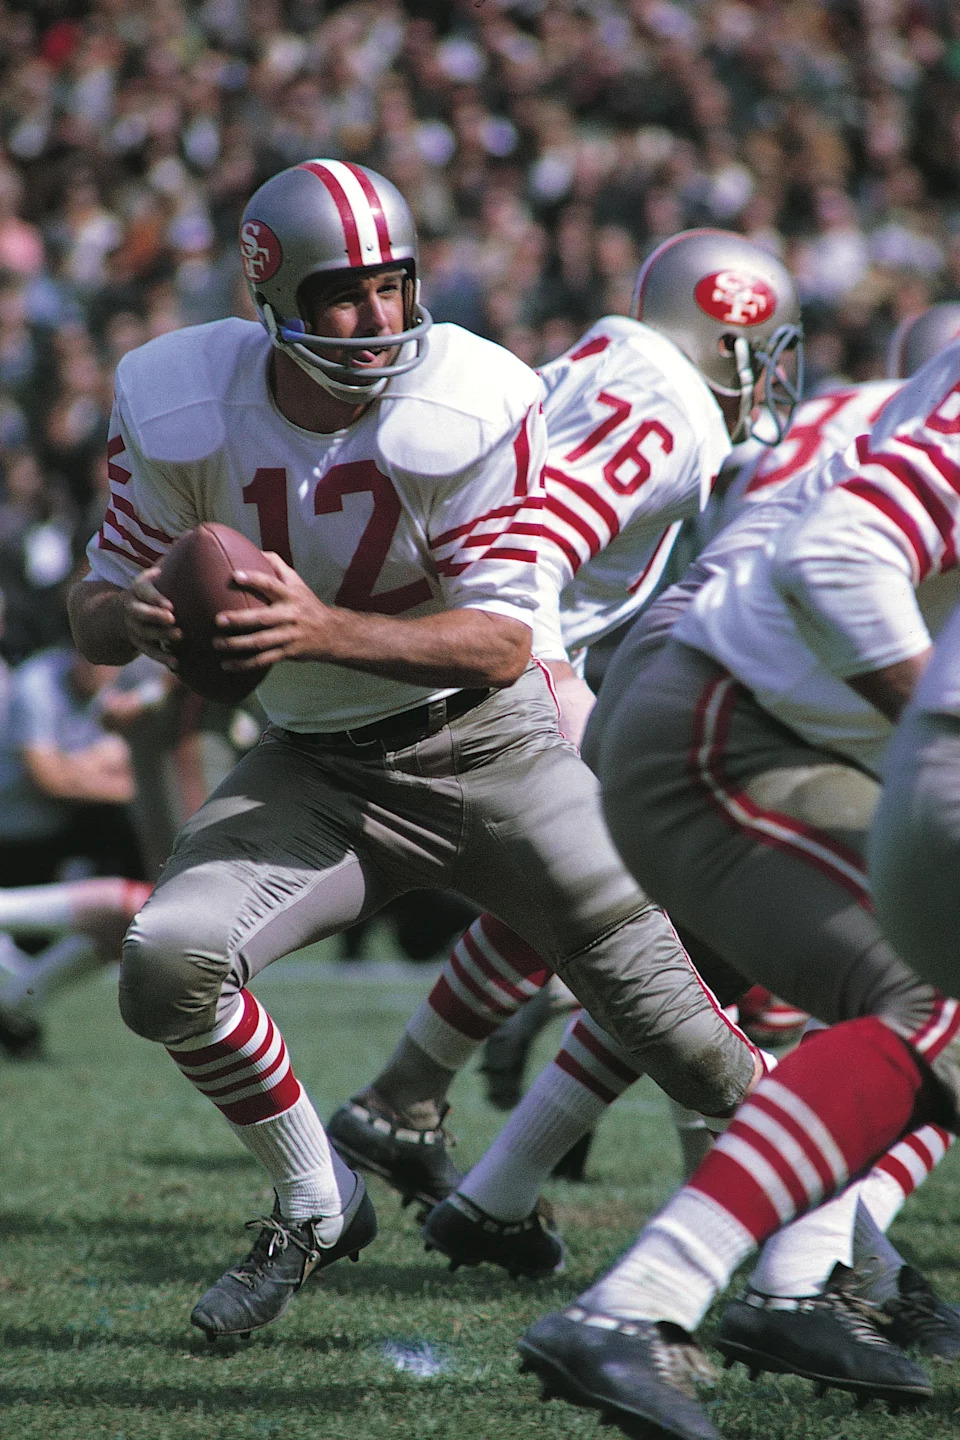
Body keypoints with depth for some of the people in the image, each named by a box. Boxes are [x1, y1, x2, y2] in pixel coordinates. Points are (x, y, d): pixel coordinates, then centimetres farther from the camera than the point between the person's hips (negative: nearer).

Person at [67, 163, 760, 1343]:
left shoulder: (471, 412, -21)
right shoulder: (184, 412, -14)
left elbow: (501, 645, -23)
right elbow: (97, 610, -5)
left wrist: (327, 632, -39)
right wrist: (129, 617, -31)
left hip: (482, 745, -2)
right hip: (314, 770, 2)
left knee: (676, 1021, -5)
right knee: (167, 967, -21)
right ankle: (315, 1209, 4)